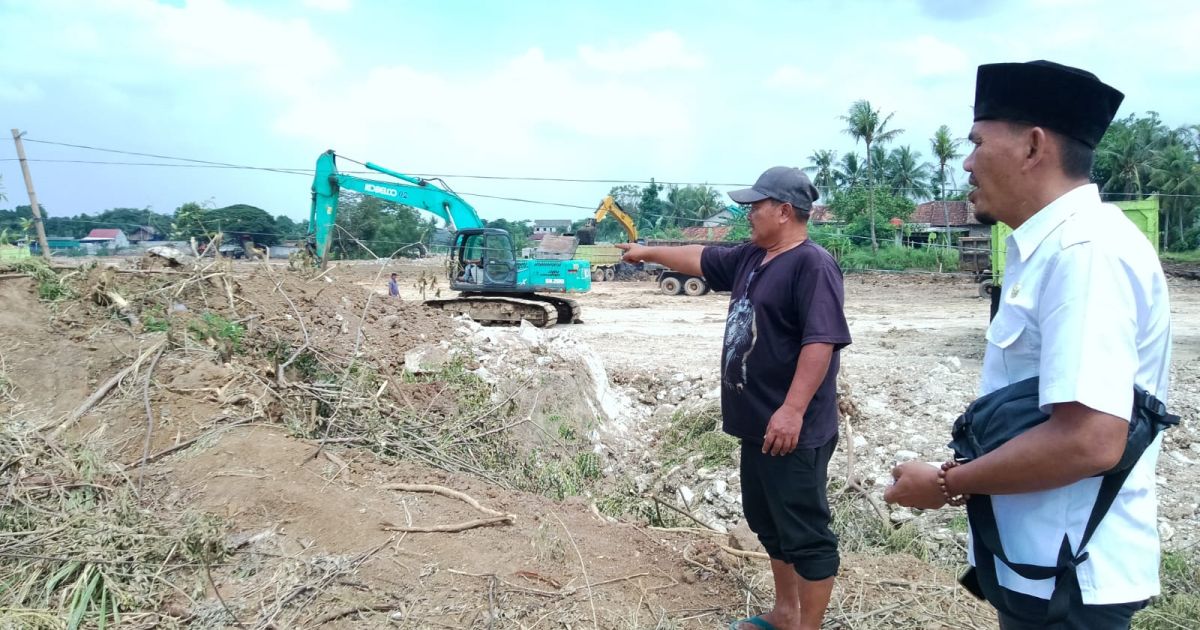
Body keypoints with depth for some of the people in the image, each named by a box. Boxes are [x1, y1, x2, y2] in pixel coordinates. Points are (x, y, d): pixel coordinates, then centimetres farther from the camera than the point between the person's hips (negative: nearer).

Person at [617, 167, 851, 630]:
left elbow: (821, 340, -24)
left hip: (793, 429, -10)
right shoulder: (749, 258, 12)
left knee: (805, 533, 1)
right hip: (757, 423, 10)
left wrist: (793, 410, -28)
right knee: (769, 525, 20)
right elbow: (699, 259, 26)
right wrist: (648, 253, 33)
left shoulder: (813, 265, -16)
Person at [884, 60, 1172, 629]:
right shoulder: (1047, 248, 8)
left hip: (1066, 577, -9)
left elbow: (1089, 441, -30)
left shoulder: (1085, 250, -23)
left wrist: (946, 484, -18)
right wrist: (964, 475, 11)